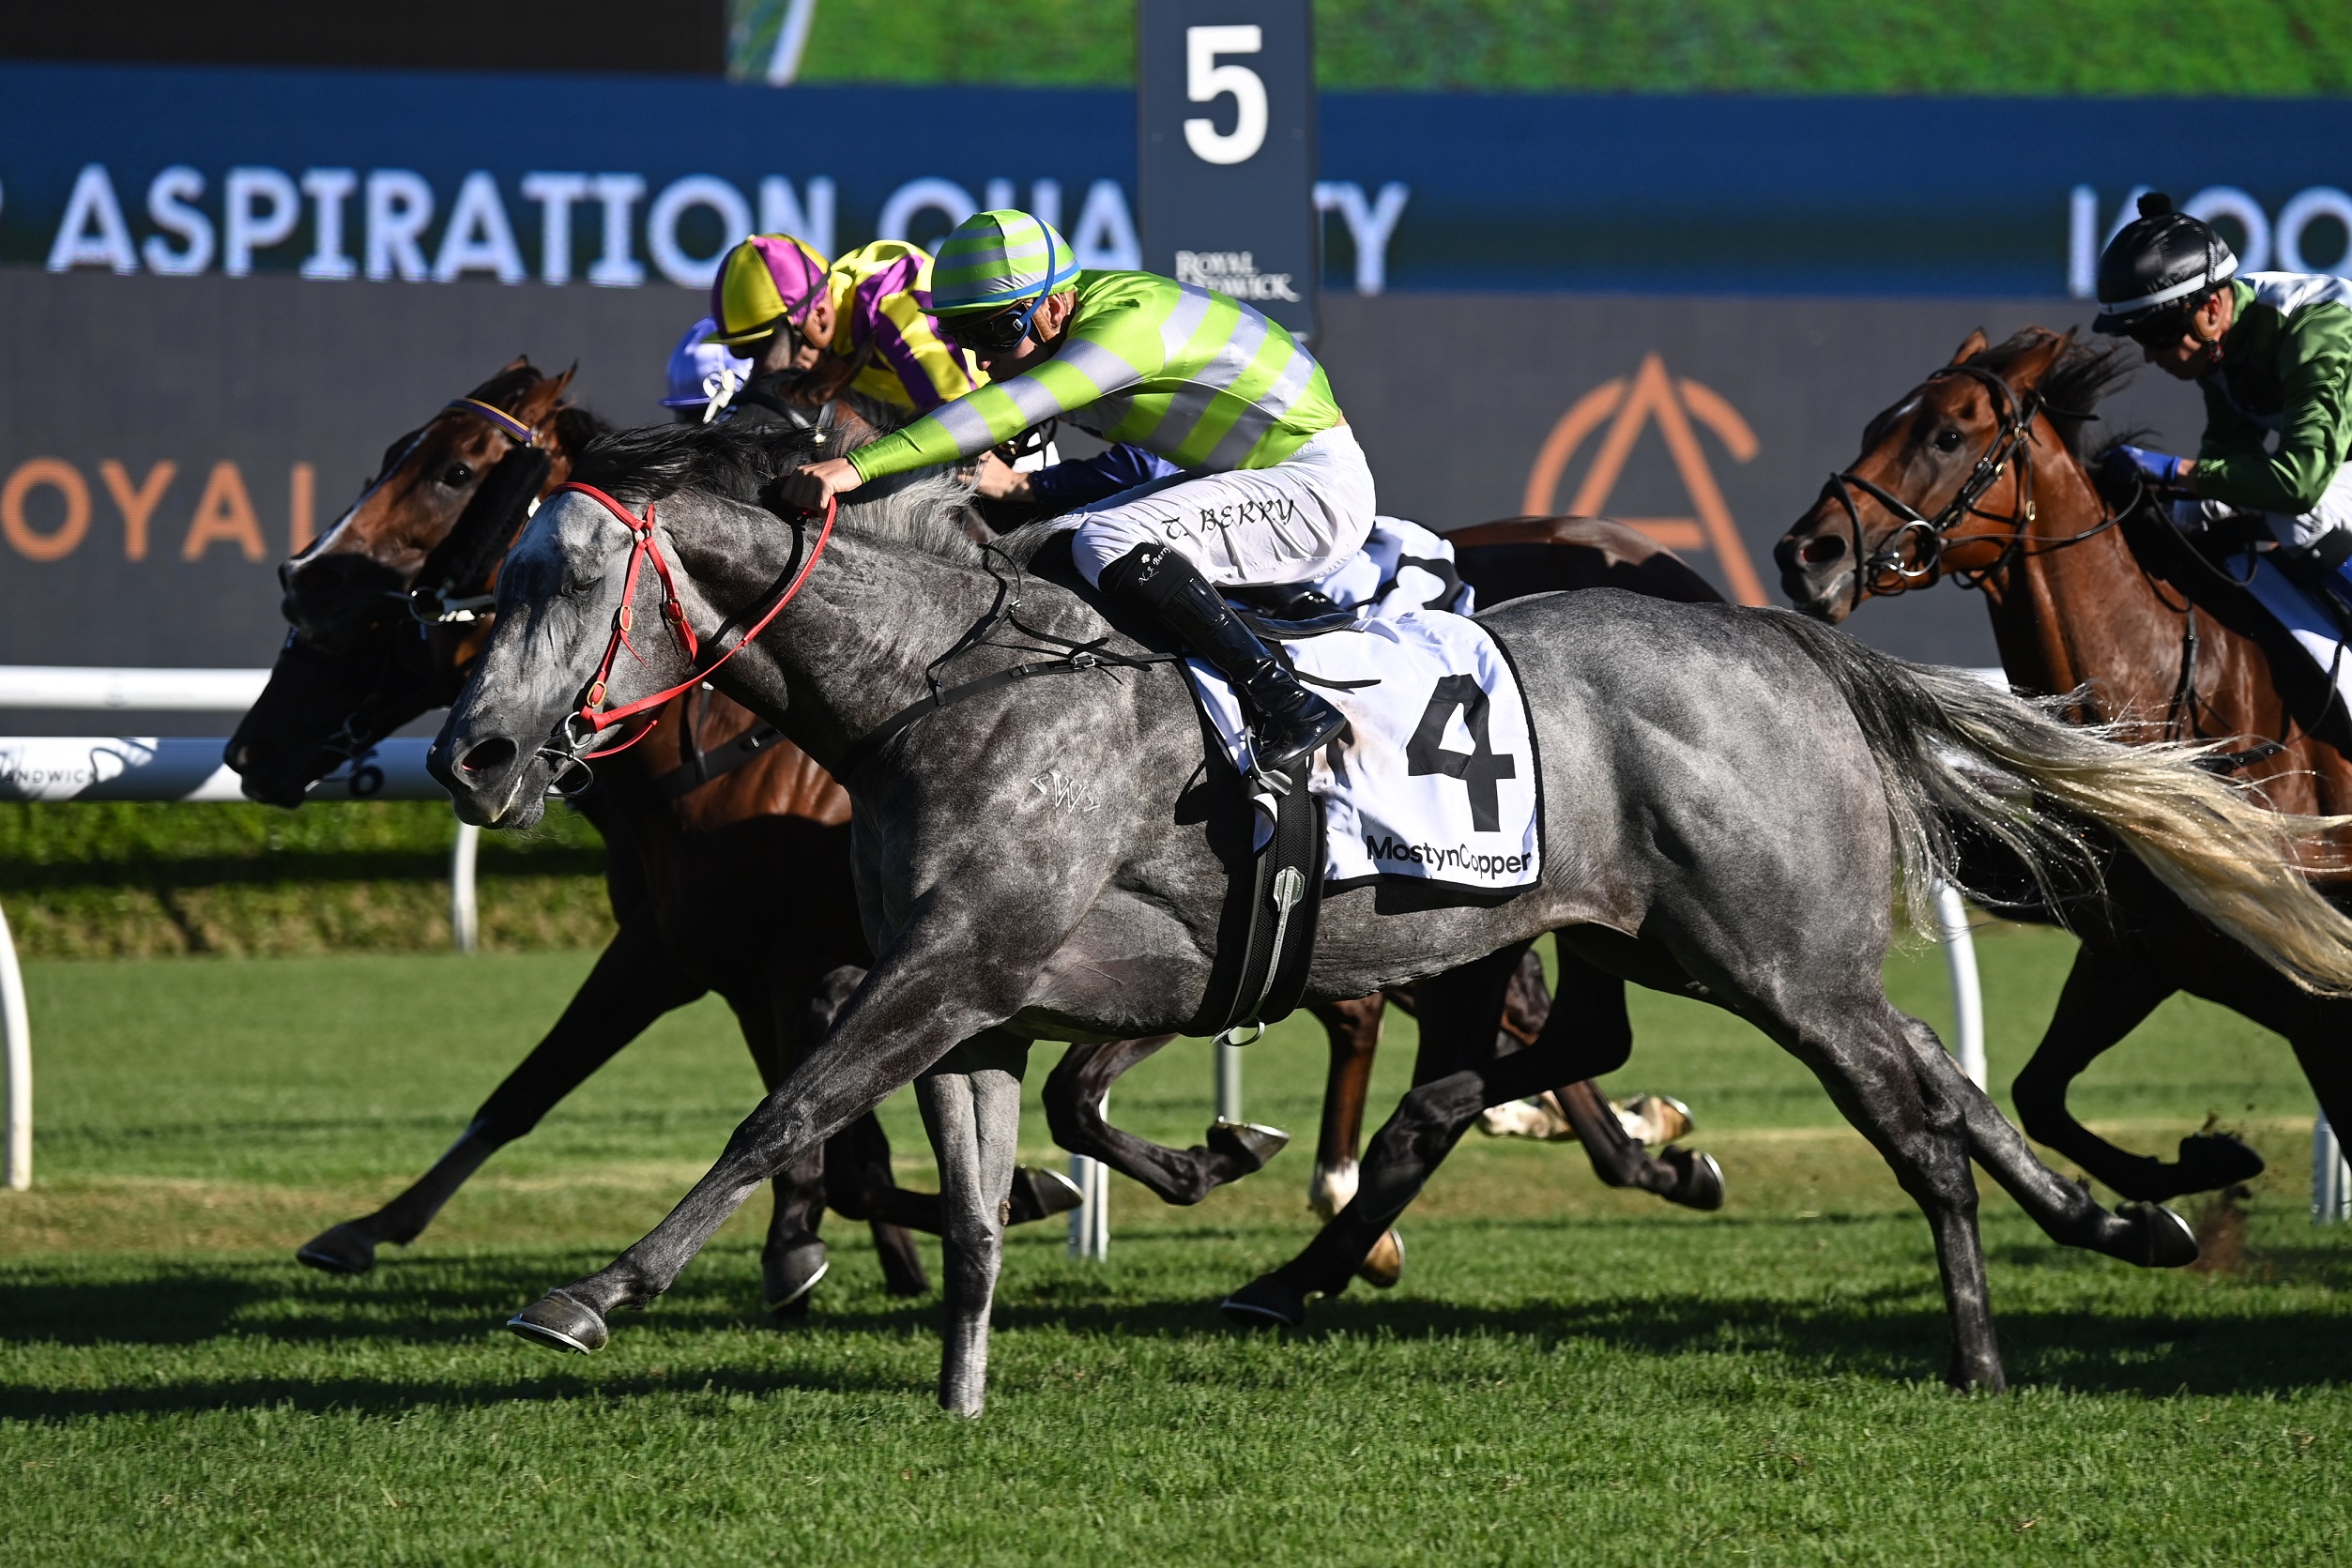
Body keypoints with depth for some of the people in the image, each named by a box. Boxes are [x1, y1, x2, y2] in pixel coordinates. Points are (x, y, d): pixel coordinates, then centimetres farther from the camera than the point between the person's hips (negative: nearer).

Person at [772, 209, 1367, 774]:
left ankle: (1287, 705, -24)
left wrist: (859, 467, -45)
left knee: (1107, 542, -27)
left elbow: (1006, 410, -38)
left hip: (1321, 484, -10)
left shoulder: (1127, 323, -27)